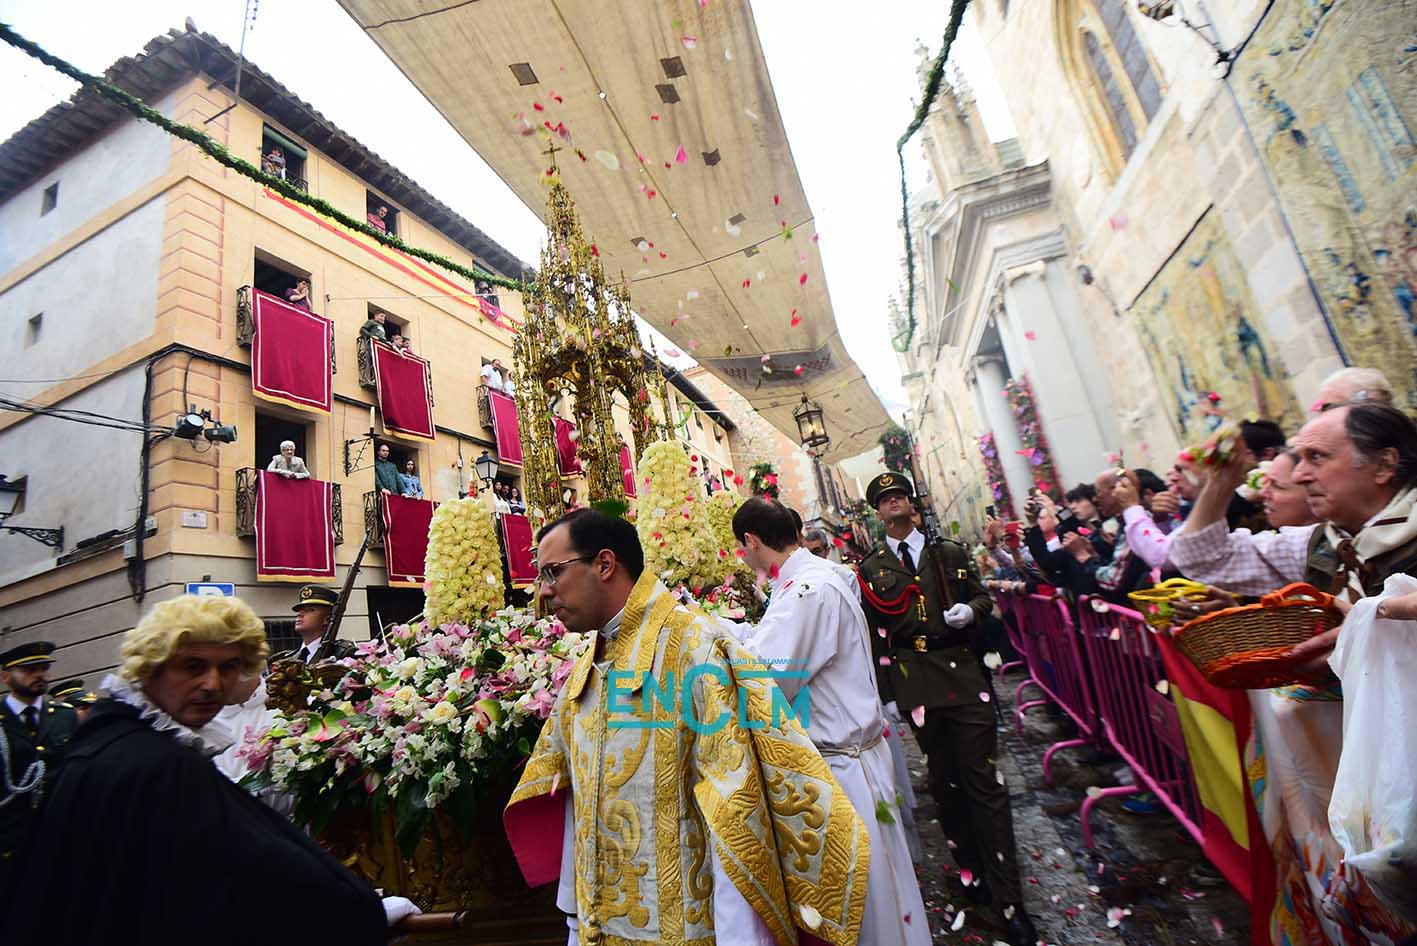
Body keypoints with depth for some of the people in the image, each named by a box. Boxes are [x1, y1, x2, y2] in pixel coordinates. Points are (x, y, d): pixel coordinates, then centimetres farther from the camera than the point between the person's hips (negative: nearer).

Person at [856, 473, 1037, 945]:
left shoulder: (950, 552, 7)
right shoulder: (870, 569, 3)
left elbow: (982, 597, 15)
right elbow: (874, 637, 3)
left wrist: (970, 611, -8)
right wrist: (886, 694, 1)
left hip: (964, 675, 0)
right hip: (915, 685, 0)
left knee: (983, 779, 1)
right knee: (944, 782, 12)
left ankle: (1009, 900, 11)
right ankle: (973, 870, 31)